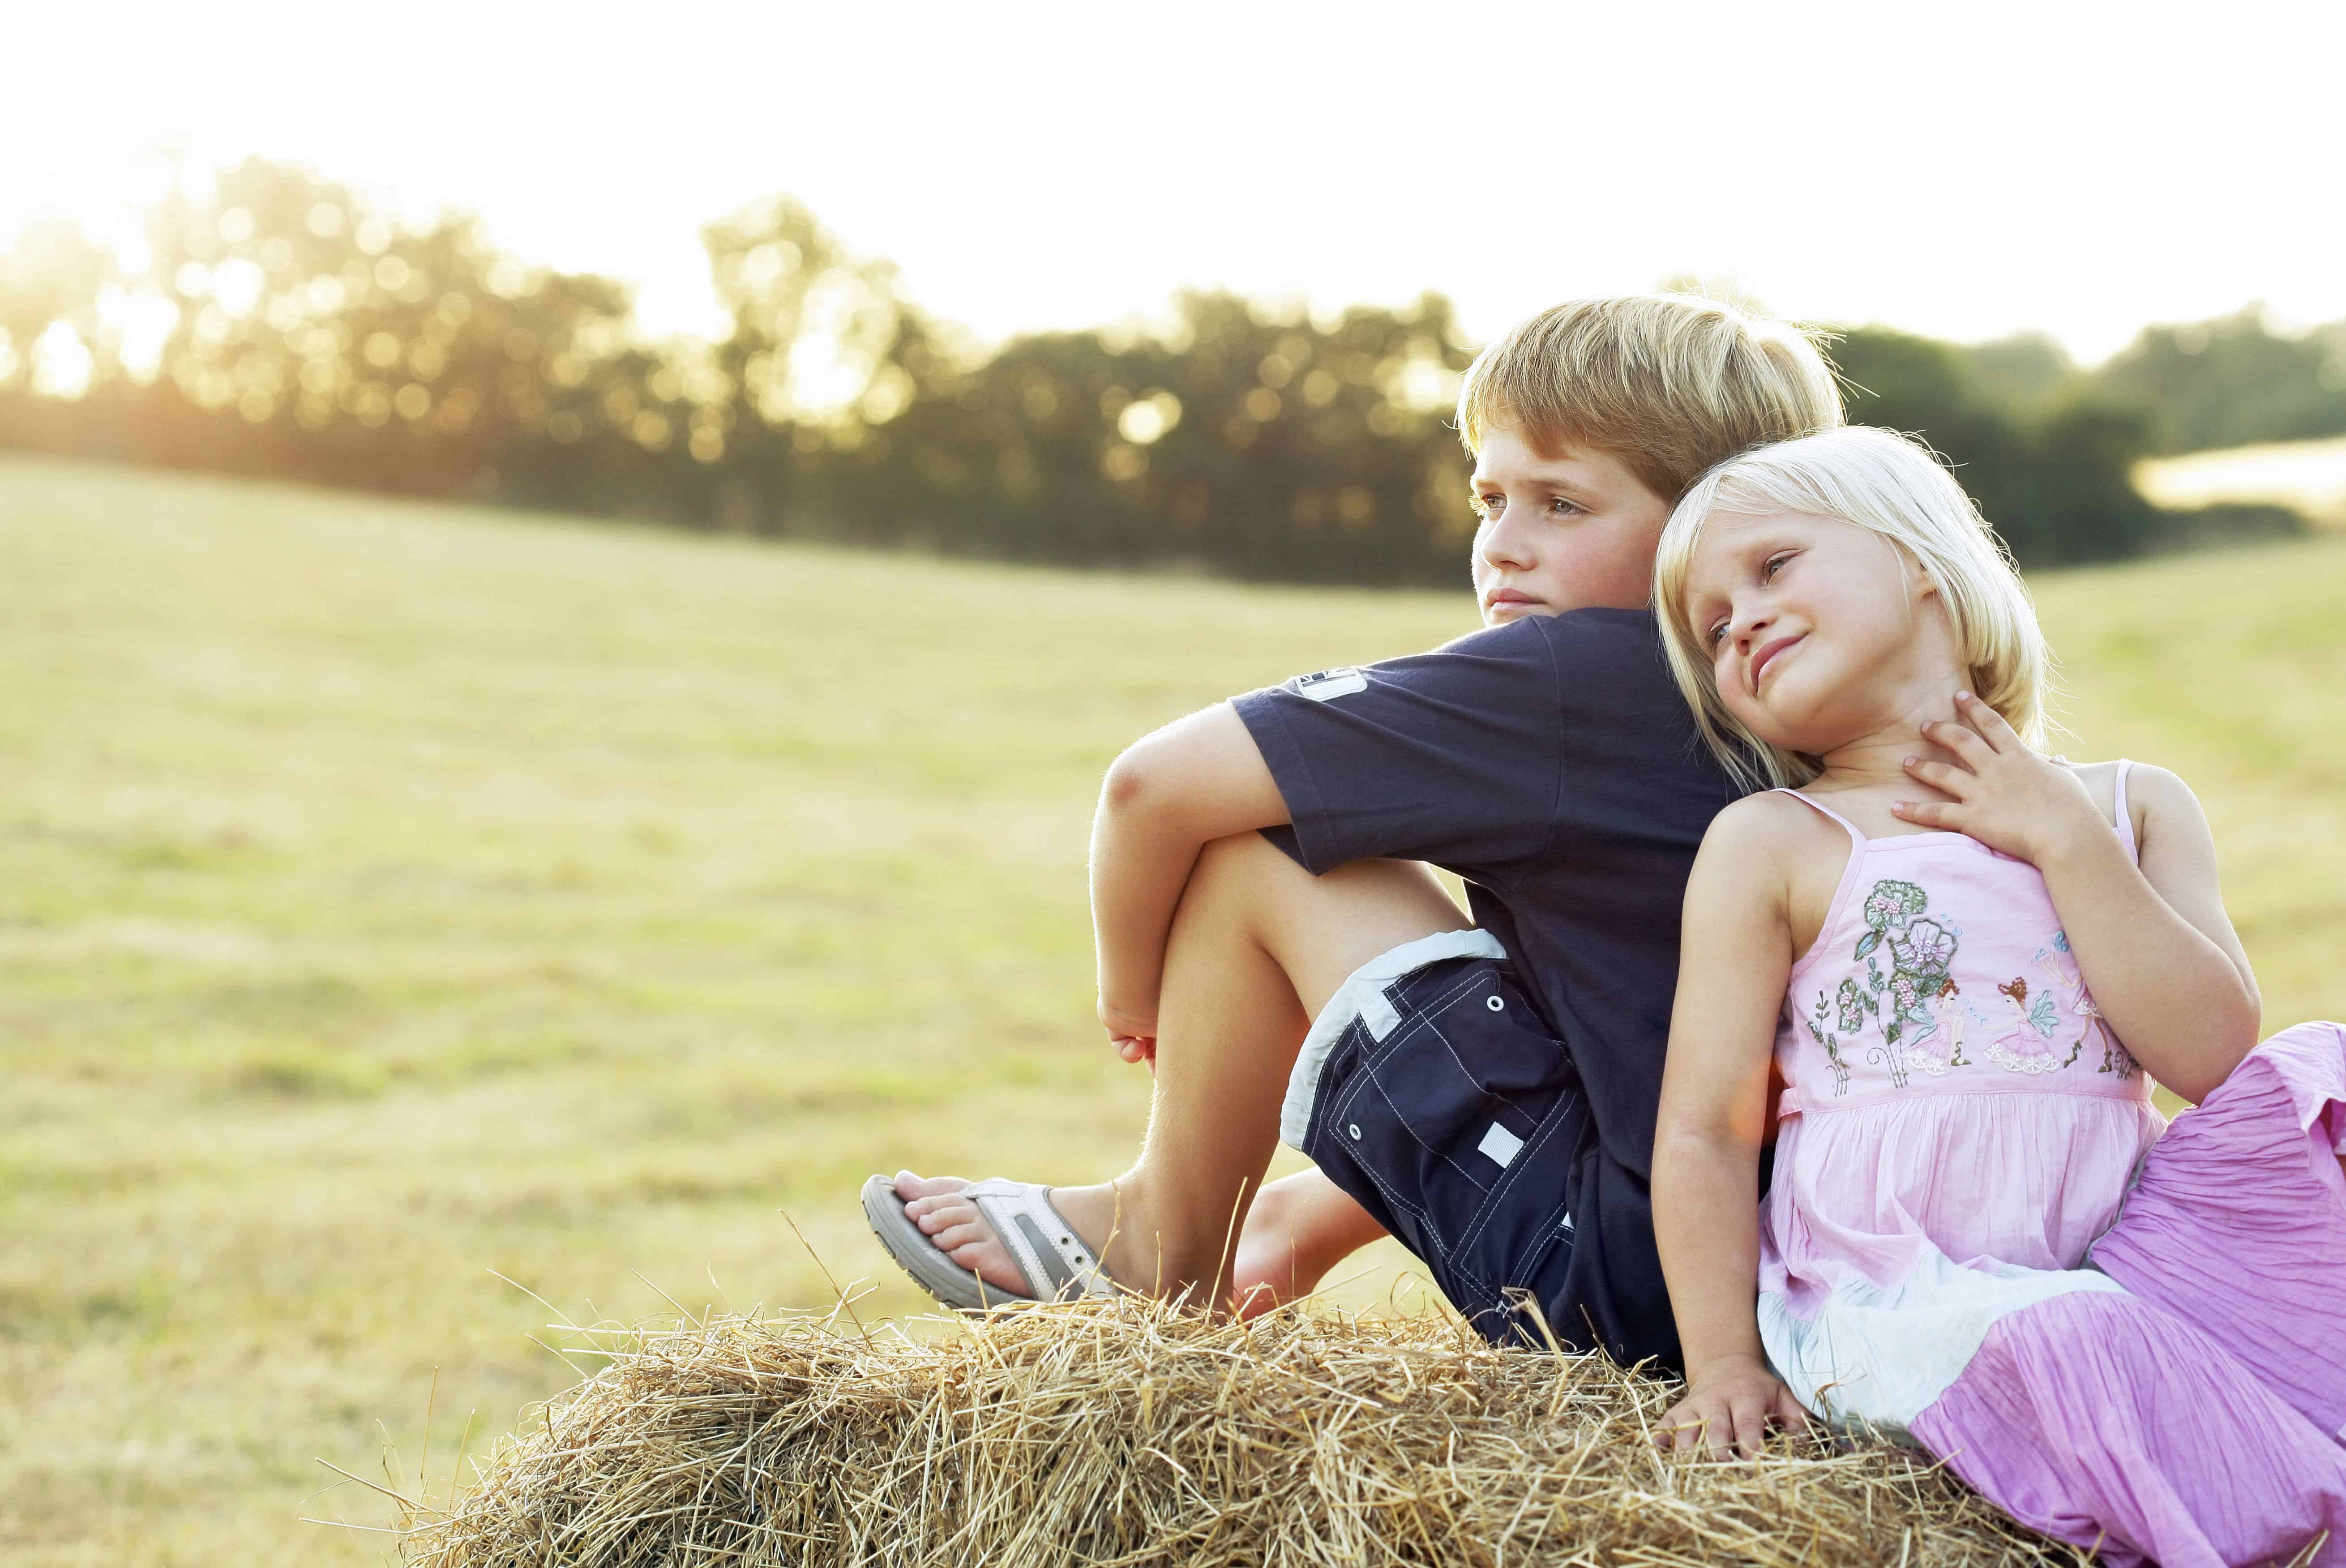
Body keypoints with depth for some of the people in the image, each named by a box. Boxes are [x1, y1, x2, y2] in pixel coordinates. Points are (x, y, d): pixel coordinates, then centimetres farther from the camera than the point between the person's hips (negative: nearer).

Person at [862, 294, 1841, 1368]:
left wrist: (1134, 991, 5)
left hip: (1618, 1292, -9)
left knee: (1254, 844, -3)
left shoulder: (1563, 676, -13)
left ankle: (1164, 1251, 18)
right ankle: (1293, 1231, 42)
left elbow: (1156, 785, -11)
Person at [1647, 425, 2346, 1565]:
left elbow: (2211, 1056, -4)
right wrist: (1726, 1364, -8)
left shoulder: (2132, 808, 11)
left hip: (2109, 1264, 4)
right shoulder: (1769, 849, 1)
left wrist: (2066, 838, -6)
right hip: (1892, 1295, -4)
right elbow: (1705, 1131, -2)